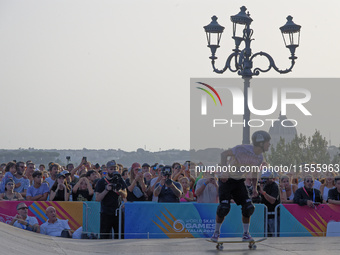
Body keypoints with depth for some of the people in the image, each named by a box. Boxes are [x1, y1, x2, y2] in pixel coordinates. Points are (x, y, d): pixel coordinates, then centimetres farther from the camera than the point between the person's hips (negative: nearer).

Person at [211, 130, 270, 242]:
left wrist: (254, 187, 1)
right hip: (226, 179, -6)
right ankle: (216, 232, 6)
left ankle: (246, 233, 6)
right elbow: (224, 154, -18)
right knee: (224, 207, -15)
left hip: (239, 181, 6)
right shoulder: (242, 149, -25)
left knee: (248, 207, -8)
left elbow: (254, 173, 14)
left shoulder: (259, 158, -3)